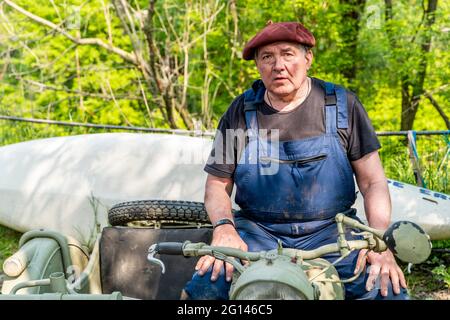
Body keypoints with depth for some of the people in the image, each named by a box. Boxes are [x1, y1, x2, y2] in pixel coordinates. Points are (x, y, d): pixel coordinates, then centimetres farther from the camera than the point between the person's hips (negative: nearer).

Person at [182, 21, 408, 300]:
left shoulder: (343, 105, 0)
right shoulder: (240, 112, 2)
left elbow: (373, 181, 1)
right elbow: (218, 185, 6)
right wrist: (224, 227, -14)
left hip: (330, 232, 0)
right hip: (257, 232, 1)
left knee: (388, 291, -24)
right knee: (202, 289, -24)